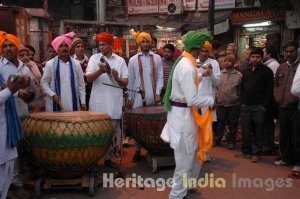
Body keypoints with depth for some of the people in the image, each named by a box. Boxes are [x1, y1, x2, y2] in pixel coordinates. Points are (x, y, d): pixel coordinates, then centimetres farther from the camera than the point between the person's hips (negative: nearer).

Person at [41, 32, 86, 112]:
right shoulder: (50, 64, 0)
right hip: (55, 105, -1)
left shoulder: (76, 64, 5)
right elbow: (44, 83, 4)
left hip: (73, 105, 2)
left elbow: (81, 84, 8)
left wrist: (83, 102, 4)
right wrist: (53, 95, -10)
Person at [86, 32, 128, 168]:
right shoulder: (94, 58, 4)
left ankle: (108, 156, 21)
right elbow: (88, 78, -6)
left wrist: (117, 77, -15)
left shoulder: (120, 60, 6)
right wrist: (100, 71, -23)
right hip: (98, 103, -1)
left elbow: (125, 82, 5)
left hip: (114, 103, 1)